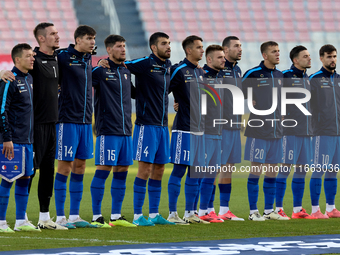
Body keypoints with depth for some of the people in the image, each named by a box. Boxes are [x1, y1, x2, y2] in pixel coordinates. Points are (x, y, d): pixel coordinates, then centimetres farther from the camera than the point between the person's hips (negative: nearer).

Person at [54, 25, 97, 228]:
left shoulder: (88, 59, 12)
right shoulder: (63, 57, -10)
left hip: (86, 121, 7)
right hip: (68, 121, -7)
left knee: (80, 167, 9)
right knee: (65, 167, -4)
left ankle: (74, 216, 14)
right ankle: (60, 217, 0)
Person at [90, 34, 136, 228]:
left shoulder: (126, 72, 15)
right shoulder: (101, 70, -6)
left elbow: (134, 92, 28)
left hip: (126, 130, 7)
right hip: (108, 130, -7)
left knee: (122, 172, 8)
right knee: (104, 170, -7)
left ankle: (116, 216, 14)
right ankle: (96, 216, -3)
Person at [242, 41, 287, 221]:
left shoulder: (280, 76, 12)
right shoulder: (253, 74, -7)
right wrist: (250, 103, -5)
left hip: (276, 131, 6)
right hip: (258, 130, -6)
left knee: (272, 171, 8)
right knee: (256, 170, -3)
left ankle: (269, 211, 13)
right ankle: (253, 211, 1)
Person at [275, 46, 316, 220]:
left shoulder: (307, 79, 16)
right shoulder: (285, 77, -7)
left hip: (306, 131, 7)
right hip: (290, 131, -7)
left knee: (301, 170, 8)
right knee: (285, 168, -7)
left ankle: (297, 208, 13)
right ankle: (278, 208, -4)